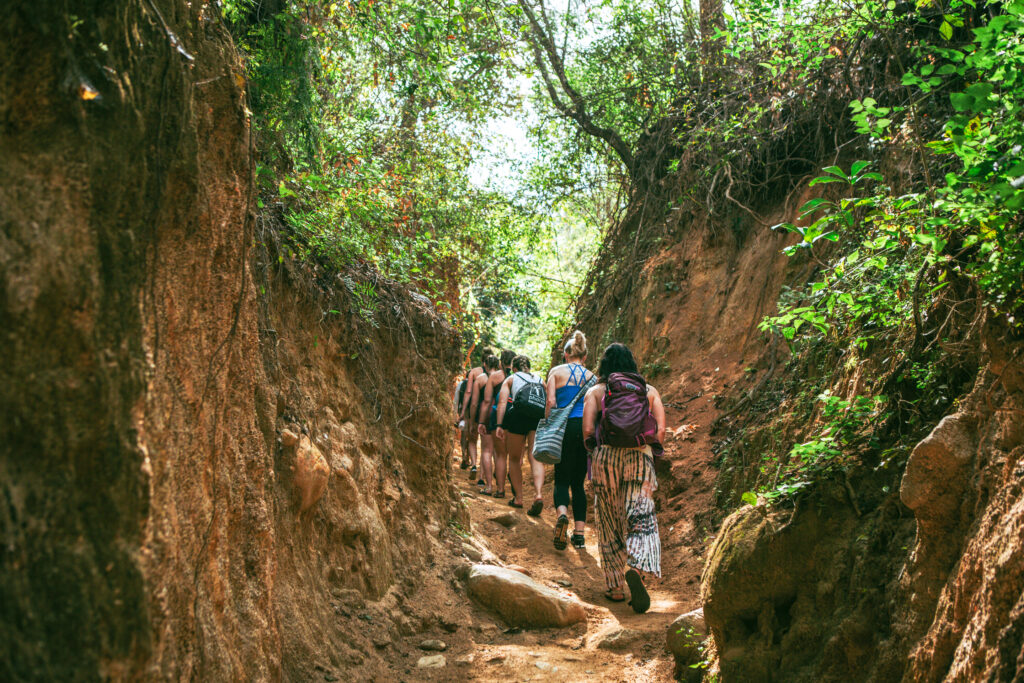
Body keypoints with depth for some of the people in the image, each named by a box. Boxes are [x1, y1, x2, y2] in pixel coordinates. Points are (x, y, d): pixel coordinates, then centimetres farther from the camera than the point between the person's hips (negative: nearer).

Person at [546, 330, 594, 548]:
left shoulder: (556, 371, 4)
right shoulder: (591, 376, 10)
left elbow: (551, 401, -7)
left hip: (565, 426, -2)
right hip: (586, 428, 2)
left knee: (562, 479, 5)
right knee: (578, 482, 12)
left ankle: (562, 513, -26)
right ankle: (579, 533, 8)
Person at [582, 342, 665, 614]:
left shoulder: (595, 391, 5)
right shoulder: (649, 390, 9)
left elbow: (587, 430, -6)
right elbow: (661, 431, -1)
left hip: (606, 456, 0)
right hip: (640, 457, 0)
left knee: (610, 524, 11)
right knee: (642, 519, -3)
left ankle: (615, 587, 17)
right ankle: (637, 568, -30)